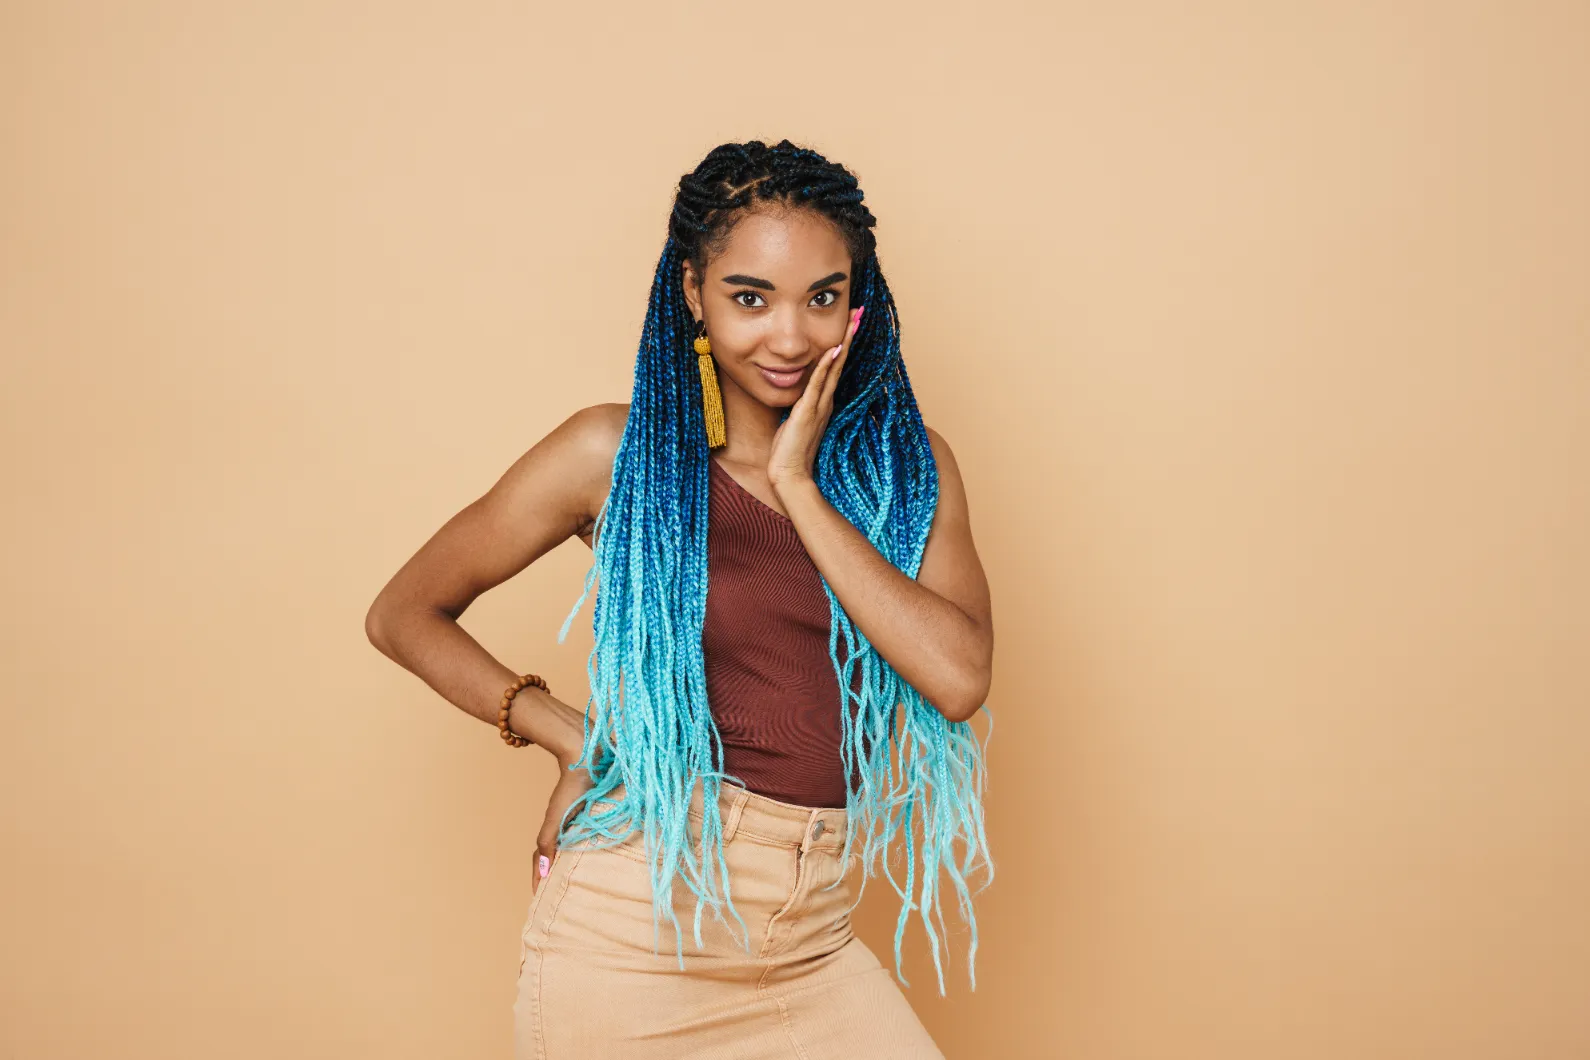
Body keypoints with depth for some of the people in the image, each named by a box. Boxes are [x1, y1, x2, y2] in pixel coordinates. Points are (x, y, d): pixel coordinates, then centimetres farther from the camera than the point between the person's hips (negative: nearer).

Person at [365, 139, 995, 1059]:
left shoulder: (905, 463, 4)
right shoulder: (618, 454, -4)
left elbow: (959, 677, -12)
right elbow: (405, 614, 5)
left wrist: (799, 486, -11)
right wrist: (576, 740, -6)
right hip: (634, 939, -2)